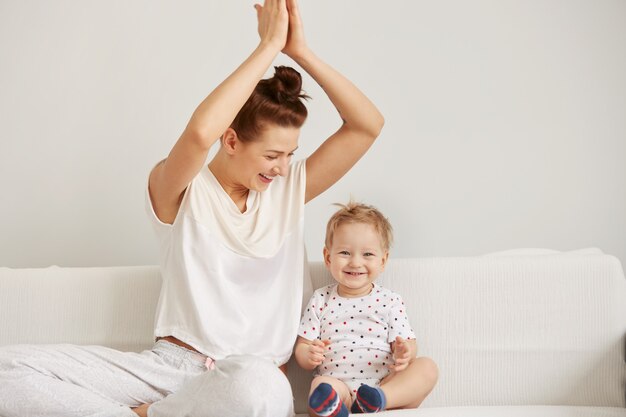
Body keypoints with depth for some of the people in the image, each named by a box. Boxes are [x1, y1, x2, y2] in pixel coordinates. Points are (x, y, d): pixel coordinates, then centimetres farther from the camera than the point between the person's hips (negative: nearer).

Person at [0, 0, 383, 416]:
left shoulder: (291, 189, 10)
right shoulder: (178, 191, -2)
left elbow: (369, 125, 1)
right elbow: (199, 133, -26)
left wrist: (301, 51, -7)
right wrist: (268, 46, -17)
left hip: (254, 377, 2)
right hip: (171, 366, -2)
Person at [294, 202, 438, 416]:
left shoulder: (390, 301, 11)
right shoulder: (321, 300, 12)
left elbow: (407, 345, 6)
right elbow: (301, 349, 11)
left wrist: (404, 353, -19)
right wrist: (309, 355, -15)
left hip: (385, 384, 2)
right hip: (338, 386, -2)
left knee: (427, 367, -21)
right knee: (321, 385, -32)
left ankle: (378, 400, -40)